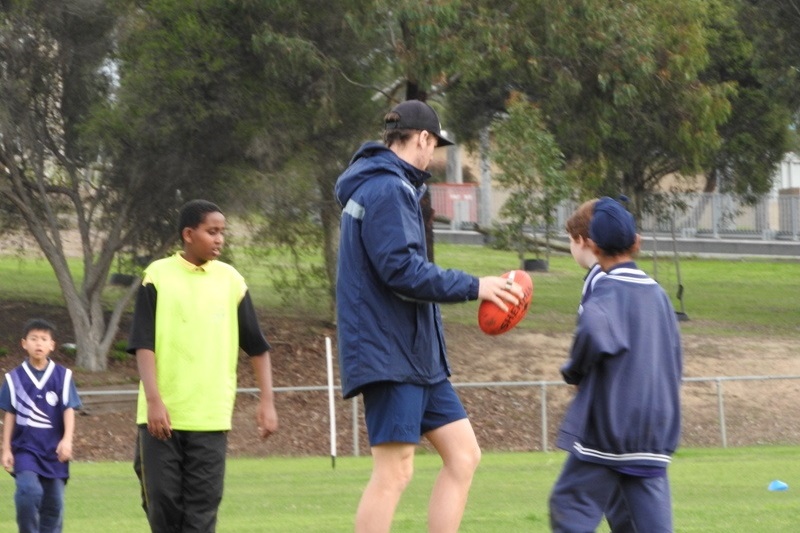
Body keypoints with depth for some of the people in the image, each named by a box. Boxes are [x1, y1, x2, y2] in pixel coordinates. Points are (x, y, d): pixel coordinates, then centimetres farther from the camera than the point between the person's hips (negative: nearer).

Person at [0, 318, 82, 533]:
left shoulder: (63, 376, 2)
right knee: (28, 491, -21)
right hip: (25, 447, -1)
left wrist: (67, 439, -17)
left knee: (54, 501, 4)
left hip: (54, 449, 1)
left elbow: (69, 410, -2)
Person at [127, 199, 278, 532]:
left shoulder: (230, 280, 7)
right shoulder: (158, 276, 0)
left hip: (210, 417, 1)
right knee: (161, 501, 2)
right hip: (162, 415, -1)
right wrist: (153, 400, -15)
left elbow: (257, 347, 12)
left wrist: (267, 402, 5)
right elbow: (143, 345, -4)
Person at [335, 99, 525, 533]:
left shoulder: (396, 187, 19)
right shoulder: (386, 190, -13)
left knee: (463, 453, 8)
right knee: (394, 470, -10)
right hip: (389, 353, -11)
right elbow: (402, 269, -21)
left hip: (417, 355, 11)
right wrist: (473, 287, -16)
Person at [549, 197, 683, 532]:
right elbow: (674, 363, 19)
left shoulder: (608, 291, -9)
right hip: (655, 433, 6)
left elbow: (595, 332, -30)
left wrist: (573, 371, -11)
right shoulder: (658, 294, 13)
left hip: (608, 426, -6)